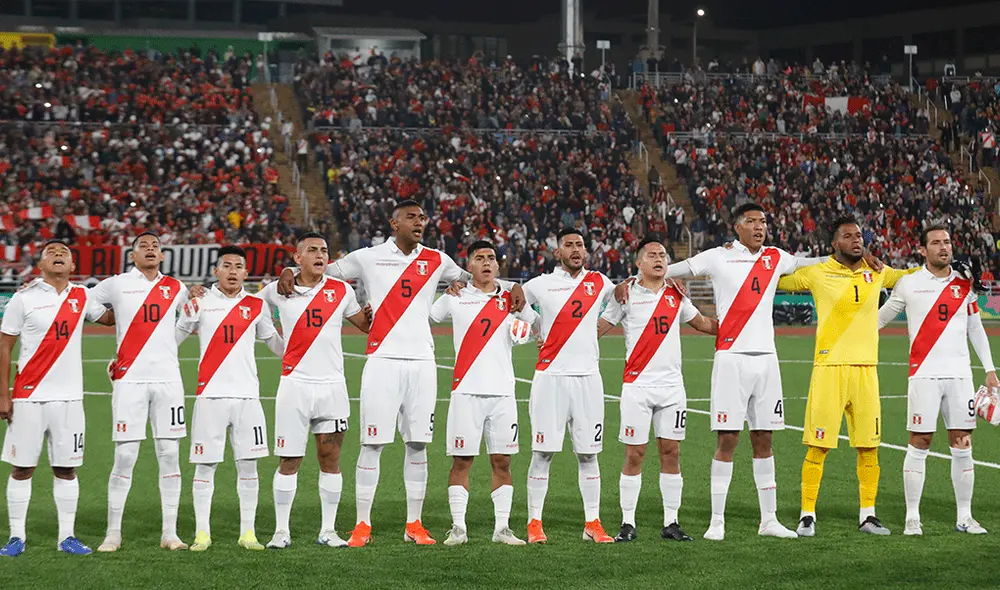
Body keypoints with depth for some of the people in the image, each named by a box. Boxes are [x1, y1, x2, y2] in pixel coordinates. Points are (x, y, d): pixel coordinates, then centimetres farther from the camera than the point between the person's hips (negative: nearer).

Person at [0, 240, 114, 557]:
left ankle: (67, 536, 13)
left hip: (68, 398, 3)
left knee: (67, 469, 6)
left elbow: (109, 317, 25)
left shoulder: (82, 297, 8)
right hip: (28, 397, -3)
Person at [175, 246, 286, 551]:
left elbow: (277, 345, 19)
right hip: (210, 394, -2)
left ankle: (247, 532, 10)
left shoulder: (257, 305, 10)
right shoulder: (200, 303, 5)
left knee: (248, 464, 2)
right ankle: (202, 532, 7)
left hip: (247, 395, 2)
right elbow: (171, 340, 11)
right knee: (205, 465, 0)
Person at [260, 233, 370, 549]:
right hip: (295, 384, -1)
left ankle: (328, 530, 10)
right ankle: (281, 531, 8)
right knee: (289, 461, 0)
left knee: (330, 459, 3)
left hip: (332, 384, 1)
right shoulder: (278, 291, 4)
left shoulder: (341, 291, 7)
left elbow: (366, 324, 18)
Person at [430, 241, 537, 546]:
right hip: (466, 391, -2)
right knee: (461, 461, -1)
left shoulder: (510, 299, 10)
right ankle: (458, 528, 6)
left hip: (503, 392, 2)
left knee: (502, 461, 4)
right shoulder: (455, 298, 5)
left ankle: (502, 527, 10)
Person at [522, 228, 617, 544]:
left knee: (588, 453, 6)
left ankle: (592, 524, 11)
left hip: (588, 377, 3)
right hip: (551, 375, -3)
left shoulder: (599, 283, 8)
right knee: (543, 452, -3)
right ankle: (534, 523, 3)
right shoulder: (541, 285, 1)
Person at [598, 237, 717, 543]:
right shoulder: (627, 295, -1)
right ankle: (628, 523, 4)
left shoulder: (676, 295, 11)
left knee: (671, 452, 4)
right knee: (634, 454, -2)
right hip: (637, 384, -4)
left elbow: (702, 323, 24)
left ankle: (671, 523, 10)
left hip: (672, 384, 4)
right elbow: (598, 329, -2)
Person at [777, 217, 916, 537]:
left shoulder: (876, 273, 11)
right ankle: (807, 515, 4)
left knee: (869, 447, 6)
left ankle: (867, 515, 17)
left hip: (866, 369, 4)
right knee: (818, 446, -5)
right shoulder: (817, 274, 0)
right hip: (830, 367, -4)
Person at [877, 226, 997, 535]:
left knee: (962, 445, 3)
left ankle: (964, 517, 11)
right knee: (919, 445, -3)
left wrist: (989, 370, 13)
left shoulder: (964, 283, 10)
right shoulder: (908, 283, 2)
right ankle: (912, 518, 5)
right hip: (923, 374, -3)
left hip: (959, 373, 3)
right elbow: (880, 318, 12)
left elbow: (976, 329, 17)